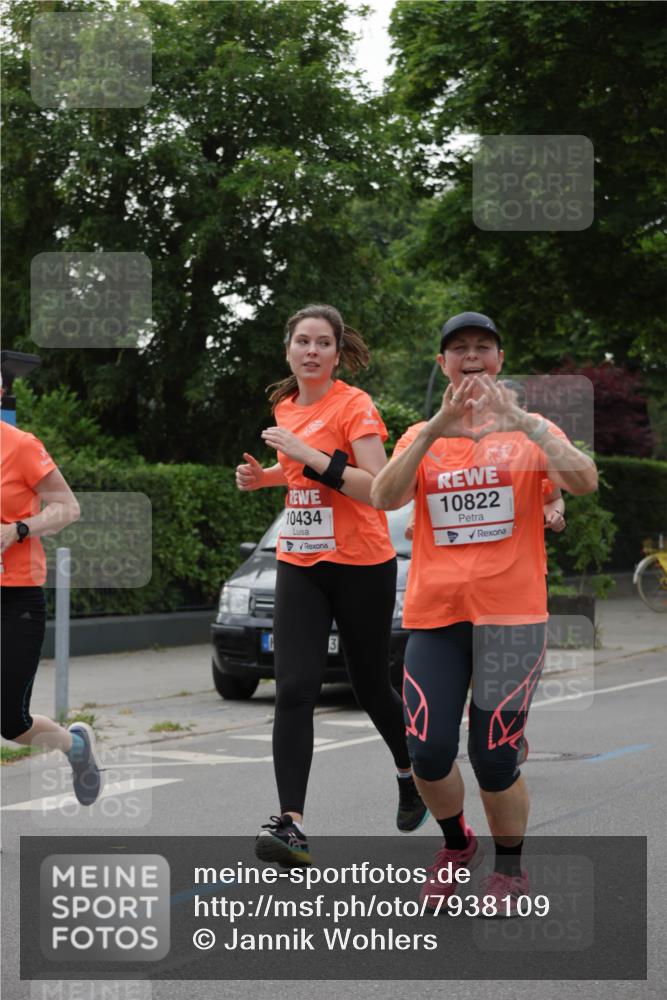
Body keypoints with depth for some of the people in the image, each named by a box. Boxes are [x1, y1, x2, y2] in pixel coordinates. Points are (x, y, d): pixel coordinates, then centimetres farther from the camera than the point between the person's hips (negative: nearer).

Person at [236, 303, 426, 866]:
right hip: (300, 566, 5)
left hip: (362, 566, -5)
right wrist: (264, 477, 9)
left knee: (370, 684, 11)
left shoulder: (354, 406, -11)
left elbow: (378, 487, -21)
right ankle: (291, 825, -16)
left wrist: (312, 458, -27)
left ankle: (411, 771, 41)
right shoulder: (286, 407, 9)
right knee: (294, 691, -11)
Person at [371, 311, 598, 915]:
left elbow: (585, 482, -14)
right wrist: (437, 430, -20)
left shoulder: (529, 430, 4)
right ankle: (456, 843, 24)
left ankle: (510, 868, 21)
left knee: (494, 759, -3)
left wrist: (523, 424, -25)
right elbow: (384, 497, -9)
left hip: (511, 615, -2)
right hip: (435, 614, 2)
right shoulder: (421, 437, 9)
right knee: (429, 753, -5)